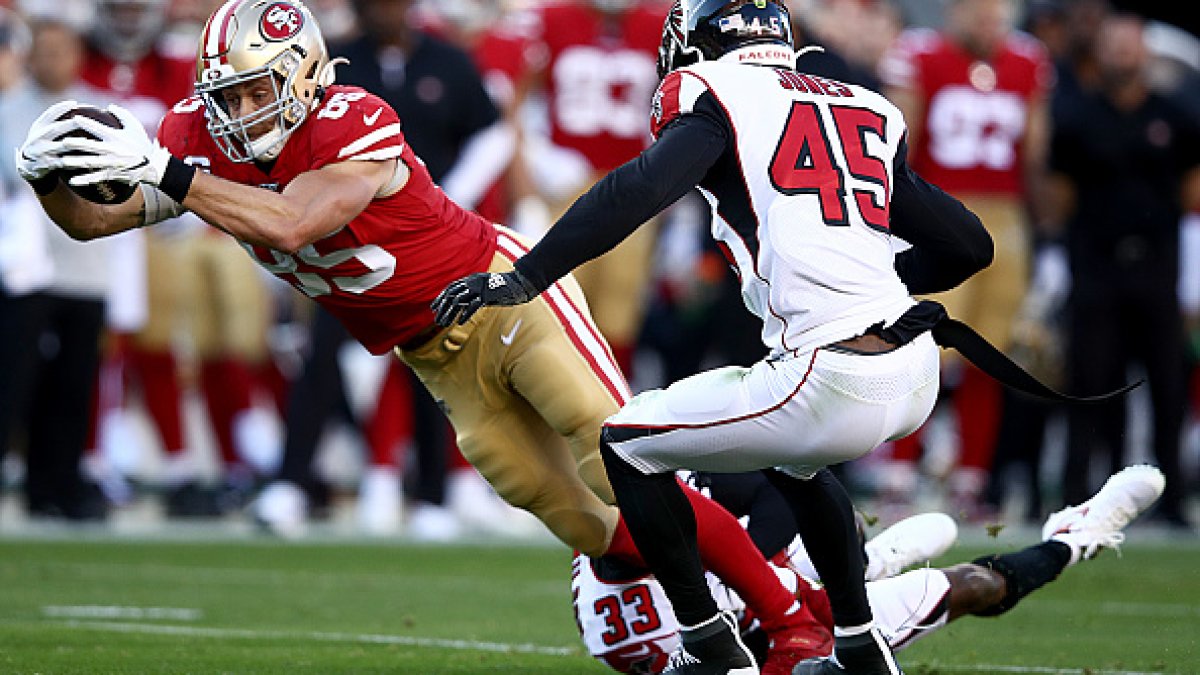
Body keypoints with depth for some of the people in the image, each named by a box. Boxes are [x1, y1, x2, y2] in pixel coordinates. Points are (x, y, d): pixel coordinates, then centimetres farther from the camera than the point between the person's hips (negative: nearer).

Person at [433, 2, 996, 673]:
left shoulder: (717, 96, 3)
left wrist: (523, 278, -15)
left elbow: (640, 190, -15)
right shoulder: (870, 112, 20)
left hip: (833, 384, -7)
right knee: (792, 454, 38)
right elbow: (970, 246, 21)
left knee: (628, 444, 12)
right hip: (917, 376, 7)